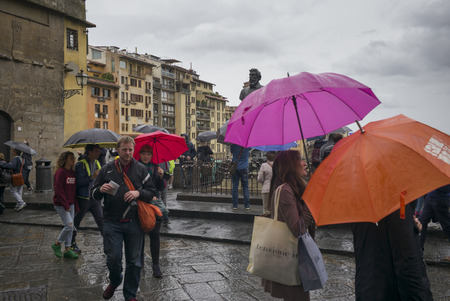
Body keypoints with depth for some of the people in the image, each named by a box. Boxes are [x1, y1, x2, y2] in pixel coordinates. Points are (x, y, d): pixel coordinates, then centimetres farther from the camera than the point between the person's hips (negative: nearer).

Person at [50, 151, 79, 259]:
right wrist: (65, 205, -17)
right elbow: (58, 190, -17)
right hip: (60, 204, -8)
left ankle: (67, 250, 17)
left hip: (70, 203, 8)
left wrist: (75, 203, 8)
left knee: (70, 227, 8)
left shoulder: (72, 172, 9)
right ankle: (57, 244, 11)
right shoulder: (60, 172, -13)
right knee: (69, 225, -11)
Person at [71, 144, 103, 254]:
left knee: (101, 220, 1)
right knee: (76, 221, 10)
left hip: (95, 198, 6)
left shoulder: (97, 163, 11)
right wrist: (92, 177, -27)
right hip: (83, 198, -5)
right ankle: (72, 244, 25)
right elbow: (78, 182, -20)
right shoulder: (81, 164, -12)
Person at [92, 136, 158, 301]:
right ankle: (115, 281, 33)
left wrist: (138, 193, -13)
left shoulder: (141, 169, 6)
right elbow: (94, 194, 12)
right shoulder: (107, 169, 7)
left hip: (134, 223, 0)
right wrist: (101, 190, -11)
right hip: (112, 222, 0)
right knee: (113, 258, 0)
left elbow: (152, 192, 6)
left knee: (134, 261, 6)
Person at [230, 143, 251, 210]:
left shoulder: (234, 144, -6)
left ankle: (235, 205, 5)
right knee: (245, 186, 6)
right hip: (244, 167, 0)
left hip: (235, 167, 0)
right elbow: (250, 150, 14)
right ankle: (247, 205, 5)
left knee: (234, 186, 4)